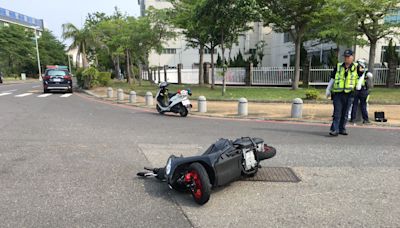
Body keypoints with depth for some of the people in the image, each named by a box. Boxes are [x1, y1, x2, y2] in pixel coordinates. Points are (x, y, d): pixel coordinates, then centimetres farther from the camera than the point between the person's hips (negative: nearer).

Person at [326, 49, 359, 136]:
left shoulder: (356, 67, 7)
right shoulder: (338, 66, 9)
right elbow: (332, 79, 13)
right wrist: (328, 90, 11)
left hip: (349, 94, 1)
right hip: (337, 93, -1)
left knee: (345, 113, 9)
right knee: (337, 112, -6)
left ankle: (342, 129, 19)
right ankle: (334, 130, -7)